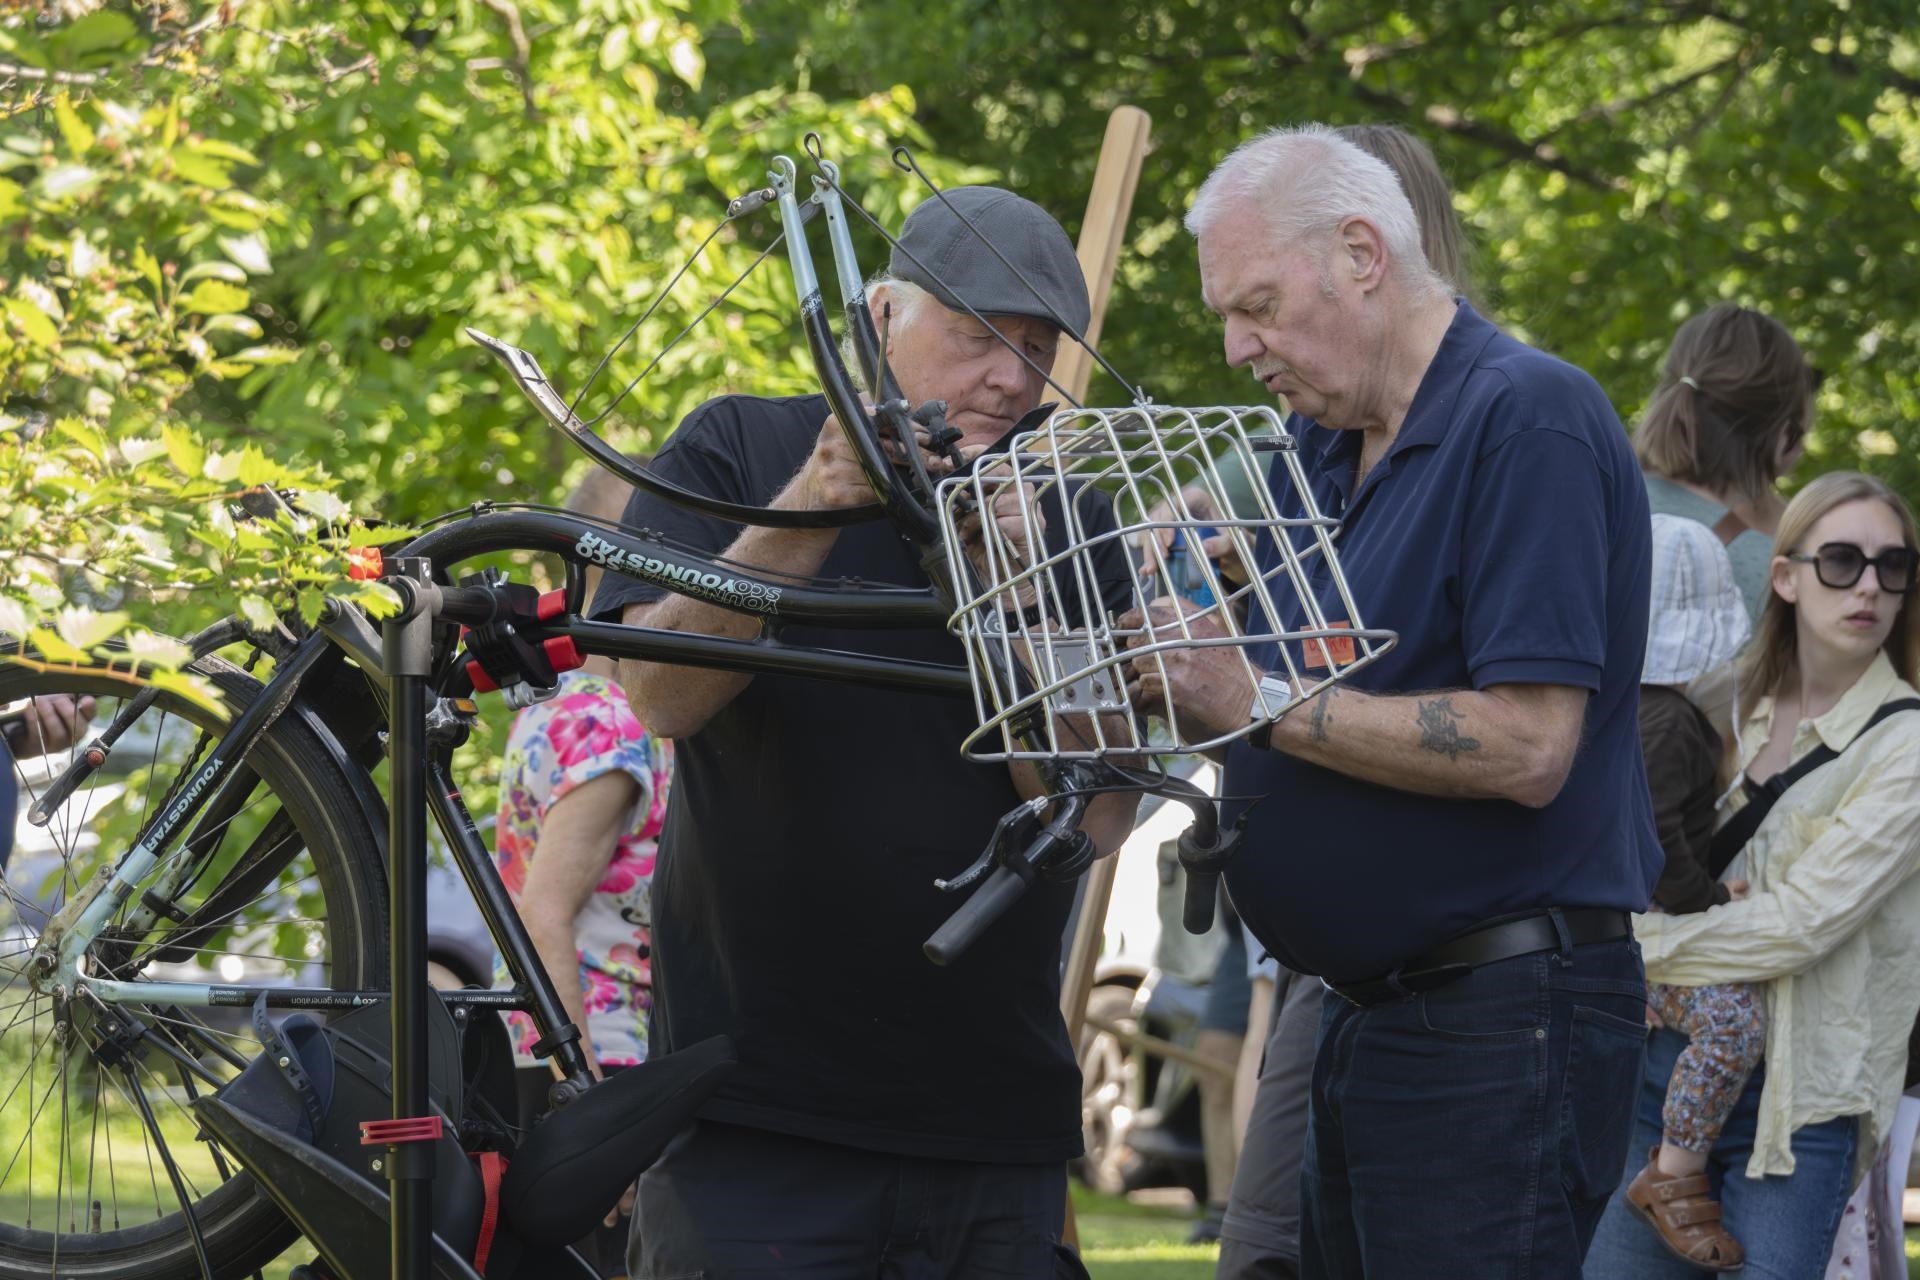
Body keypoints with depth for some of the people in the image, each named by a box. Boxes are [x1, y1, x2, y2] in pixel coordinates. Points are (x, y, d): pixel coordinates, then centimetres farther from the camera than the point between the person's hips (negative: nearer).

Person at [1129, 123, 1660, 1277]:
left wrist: (1260, 702, -18)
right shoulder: (1316, 446, 15)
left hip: (1505, 1023, -9)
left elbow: (1525, 748, -21)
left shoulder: (1529, 422, -14)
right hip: (1368, 1016, 9)